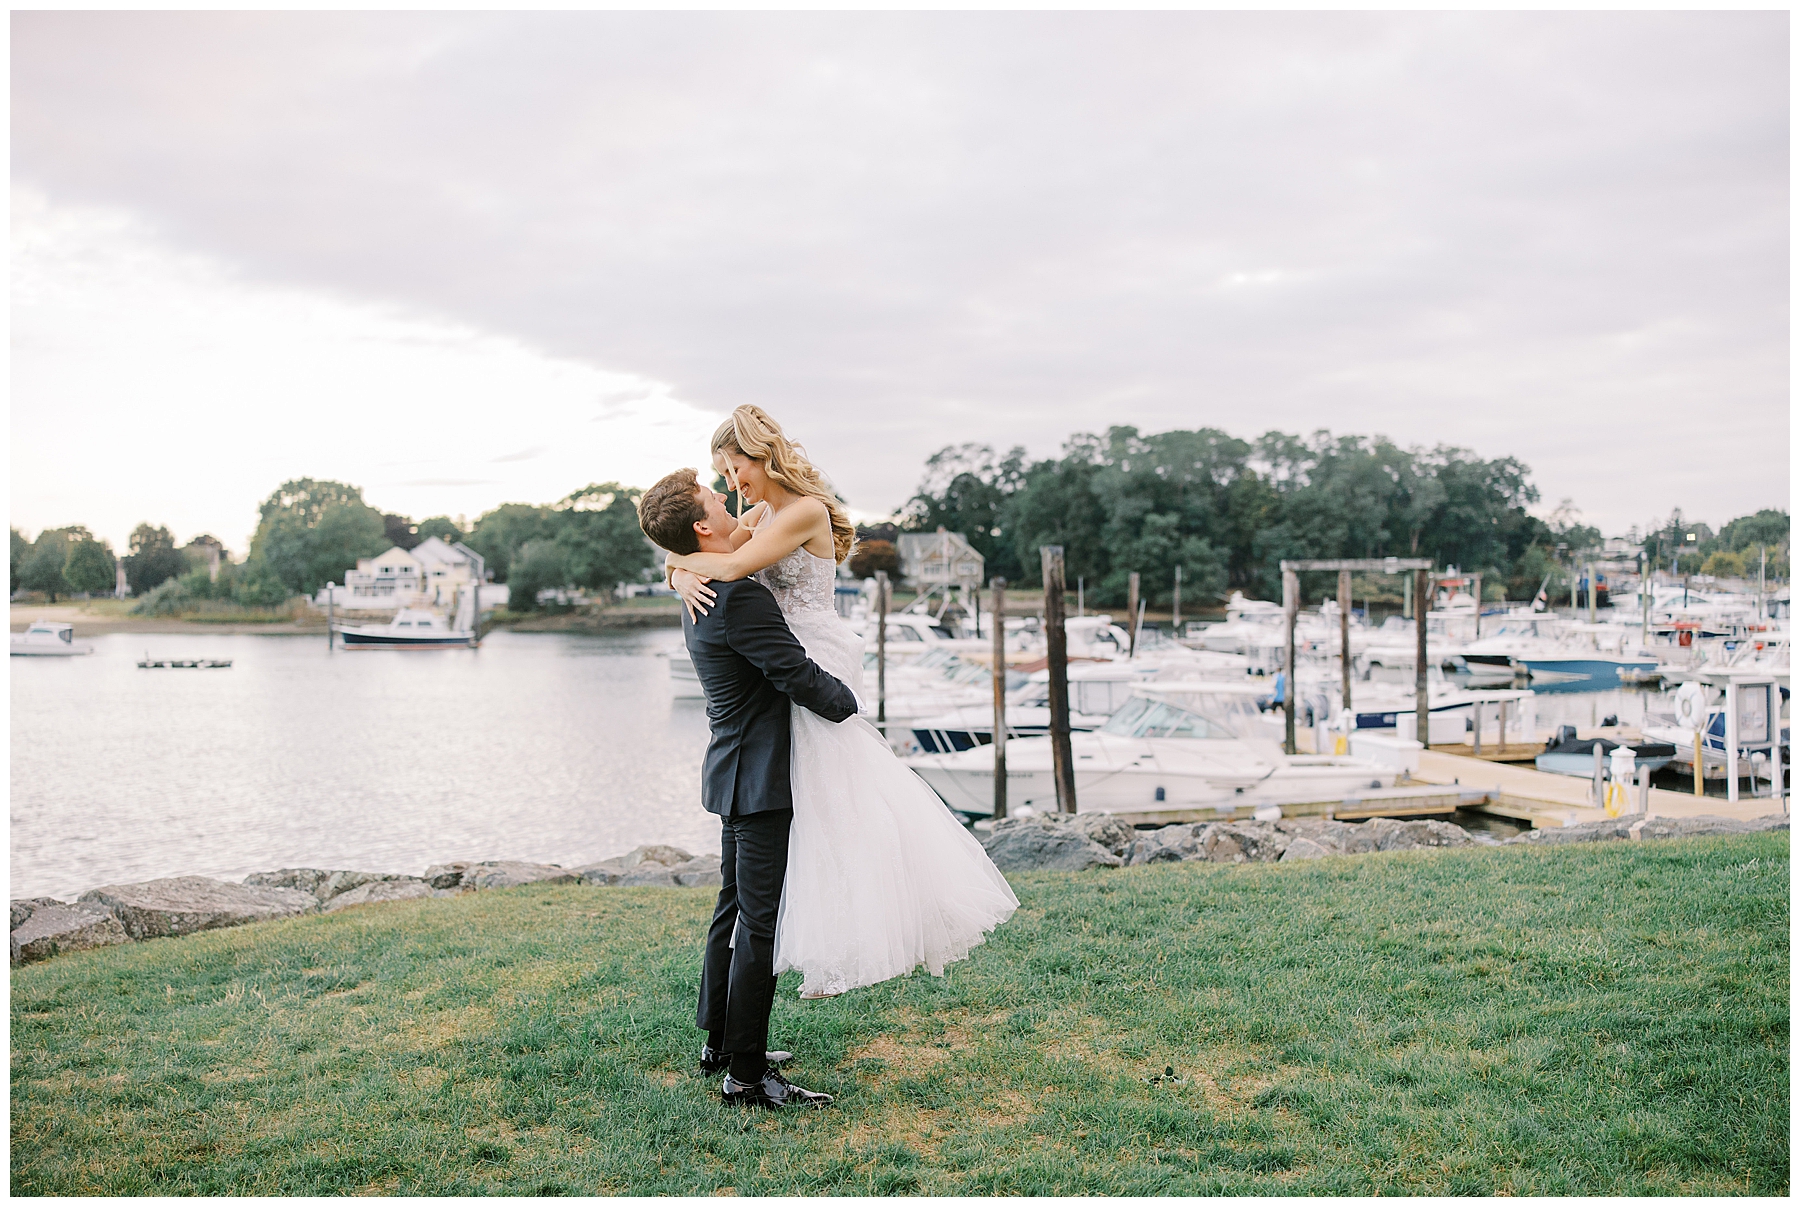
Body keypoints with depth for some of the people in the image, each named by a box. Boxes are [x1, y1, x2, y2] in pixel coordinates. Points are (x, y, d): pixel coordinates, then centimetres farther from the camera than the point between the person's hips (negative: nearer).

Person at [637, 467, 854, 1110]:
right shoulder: (740, 598, -22)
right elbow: (800, 677, -21)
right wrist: (848, 701, -4)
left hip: (735, 773, 11)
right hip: (757, 780, -11)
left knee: (734, 911, 19)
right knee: (759, 923, -5)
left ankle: (720, 1041, 31)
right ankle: (746, 1074, 0)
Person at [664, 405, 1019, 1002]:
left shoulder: (806, 511, -16)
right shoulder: (764, 513, 11)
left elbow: (734, 566, -27)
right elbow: (693, 561, 8)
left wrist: (682, 558, -9)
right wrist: (686, 577, -16)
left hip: (816, 664, -9)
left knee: (831, 803, -1)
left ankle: (840, 950, 9)